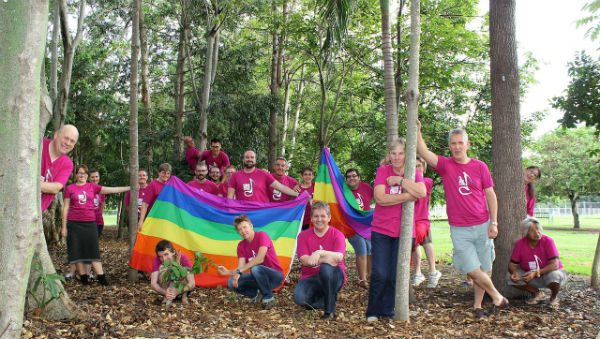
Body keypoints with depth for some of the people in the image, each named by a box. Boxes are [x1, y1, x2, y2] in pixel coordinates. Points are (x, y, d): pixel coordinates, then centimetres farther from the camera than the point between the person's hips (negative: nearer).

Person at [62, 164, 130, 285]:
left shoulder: (92, 187, 5)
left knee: (94, 250, 0)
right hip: (74, 224, -1)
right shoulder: (70, 188, 2)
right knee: (77, 251, 2)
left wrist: (130, 188, -3)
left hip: (90, 223, 1)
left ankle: (101, 277, -2)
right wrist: (64, 226, 1)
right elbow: (66, 208, 4)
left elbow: (112, 190, 2)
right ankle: (83, 277, 10)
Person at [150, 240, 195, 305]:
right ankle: (167, 297, -15)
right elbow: (153, 284, -29)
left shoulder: (183, 258, -28)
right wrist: (165, 292, -48)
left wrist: (177, 292, -48)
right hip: (166, 288, 1)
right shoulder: (158, 260, -24)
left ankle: (184, 296, -12)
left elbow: (192, 283, -33)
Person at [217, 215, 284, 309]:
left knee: (255, 269, -37)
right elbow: (241, 268, -7)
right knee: (231, 282, -13)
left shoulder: (262, 236, -17)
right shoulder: (241, 245, 1)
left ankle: (268, 298, -16)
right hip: (259, 277, 6)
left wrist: (239, 271, -28)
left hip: (275, 276, -6)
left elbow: (260, 259, -29)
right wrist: (228, 272, -28)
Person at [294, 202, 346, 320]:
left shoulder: (337, 235, -2)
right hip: (311, 278, 2)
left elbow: (339, 257, -20)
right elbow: (304, 260, -12)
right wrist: (327, 258, -23)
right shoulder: (303, 235, 2)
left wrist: (320, 253, -35)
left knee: (326, 268, -38)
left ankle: (330, 310, -21)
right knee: (299, 298, -29)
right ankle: (327, 300, 3)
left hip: (333, 278, -2)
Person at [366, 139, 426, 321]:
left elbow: (421, 192, -22)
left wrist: (400, 180, -19)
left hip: (404, 232, 2)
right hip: (381, 231, -1)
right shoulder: (383, 170, -3)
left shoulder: (414, 173, 1)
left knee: (395, 276, 6)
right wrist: (407, 196, -18)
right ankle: (373, 312, 14)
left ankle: (388, 312, 21)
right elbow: (380, 198, -18)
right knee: (379, 274, -3)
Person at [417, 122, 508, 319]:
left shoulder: (480, 167, 0)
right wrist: (417, 131, -26)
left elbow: (490, 195, 2)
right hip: (459, 229, -1)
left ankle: (477, 305, 23)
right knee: (472, 270, -5)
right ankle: (497, 297, 17)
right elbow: (423, 152, -16)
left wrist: (494, 223, -3)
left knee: (483, 269, 7)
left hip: (482, 226, 1)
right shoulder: (445, 165, -2)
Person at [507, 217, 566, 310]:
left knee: (555, 275, -38)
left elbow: (555, 265, -28)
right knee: (510, 277, -18)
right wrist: (514, 273, -31)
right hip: (531, 276, 4)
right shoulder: (519, 244, -13)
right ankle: (537, 293, 6)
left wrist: (536, 273, -38)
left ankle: (554, 297, -2)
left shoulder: (548, 241, -22)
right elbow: (512, 264, -7)